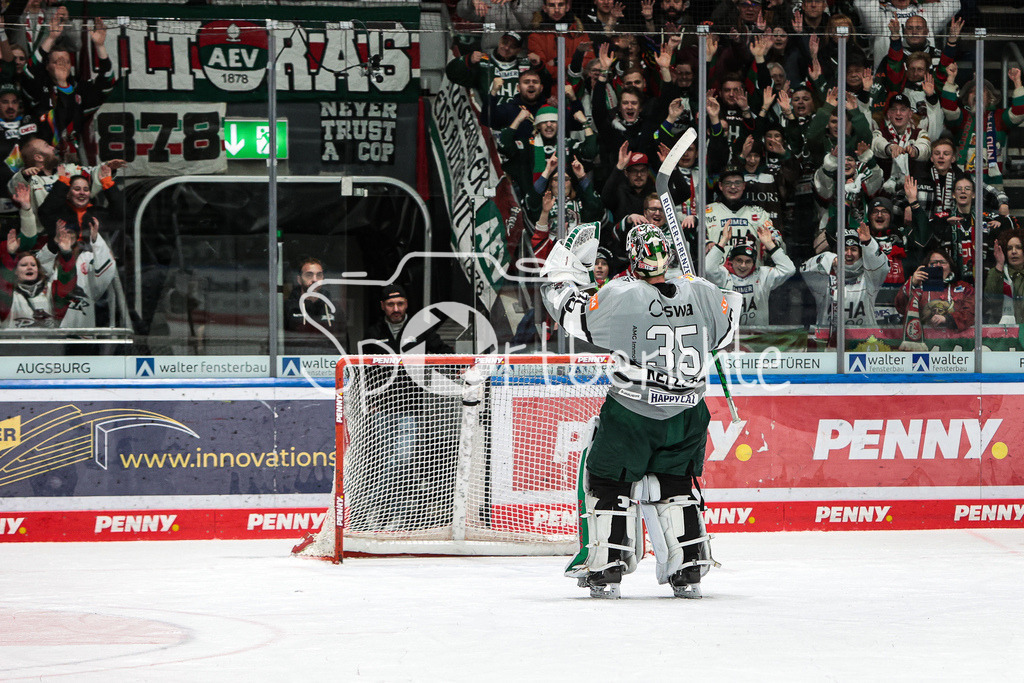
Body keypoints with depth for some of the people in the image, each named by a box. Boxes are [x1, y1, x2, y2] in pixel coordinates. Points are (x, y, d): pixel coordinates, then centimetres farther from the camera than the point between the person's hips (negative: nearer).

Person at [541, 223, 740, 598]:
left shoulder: (622, 296, -16)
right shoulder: (699, 294, -3)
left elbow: (576, 317, -6)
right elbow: (724, 332, 14)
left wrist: (560, 275, 9)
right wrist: (730, 295, 33)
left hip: (631, 414, -4)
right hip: (687, 413, 4)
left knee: (608, 482, 10)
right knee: (675, 483, 19)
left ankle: (607, 568, 6)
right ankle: (688, 570, 13)